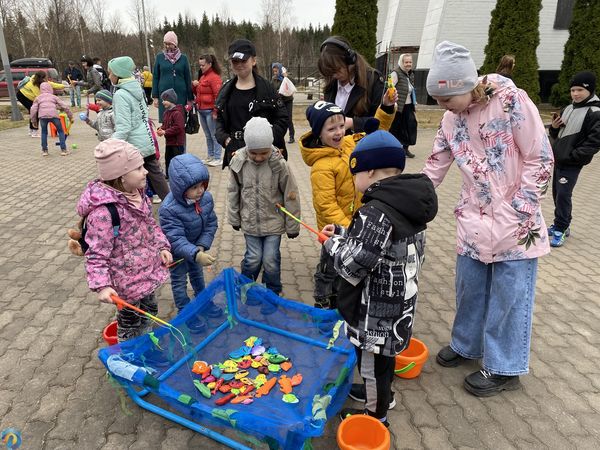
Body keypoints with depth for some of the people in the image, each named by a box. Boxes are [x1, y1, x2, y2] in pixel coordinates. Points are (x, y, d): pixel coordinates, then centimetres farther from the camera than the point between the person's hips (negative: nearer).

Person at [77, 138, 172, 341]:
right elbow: (96, 254, -24)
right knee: (130, 320, 15)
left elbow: (151, 224, 12)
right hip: (129, 281, -8)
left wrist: (162, 247, 2)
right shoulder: (103, 211, -30)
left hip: (147, 271, 8)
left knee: (149, 311, 27)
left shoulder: (137, 193, -3)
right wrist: (102, 286, -31)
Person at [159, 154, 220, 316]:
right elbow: (176, 240, -39)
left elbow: (211, 224, -10)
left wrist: (201, 246, -20)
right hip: (177, 251, -5)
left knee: (197, 273, 28)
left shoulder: (206, 198, -20)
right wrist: (196, 254, -53)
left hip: (196, 247, 5)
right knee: (179, 281, 15)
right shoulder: (168, 209, -37)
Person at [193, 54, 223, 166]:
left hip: (210, 111, -9)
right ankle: (210, 156, 24)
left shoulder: (214, 77, -11)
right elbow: (198, 93, 26)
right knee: (208, 135, 15)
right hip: (201, 111, 9)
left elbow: (218, 95, -17)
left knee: (214, 135, -3)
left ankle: (217, 158, 3)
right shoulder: (202, 77, 16)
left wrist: (216, 111, -20)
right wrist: (194, 85, 5)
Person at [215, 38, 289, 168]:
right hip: (235, 152, 4)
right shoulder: (226, 90, 10)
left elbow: (282, 118, -3)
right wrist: (225, 139, -4)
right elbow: (220, 119, 14)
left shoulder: (265, 88, -2)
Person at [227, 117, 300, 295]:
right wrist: (234, 218, 9)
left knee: (271, 260, 1)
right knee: (253, 258, 4)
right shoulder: (239, 162, -12)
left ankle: (273, 293, 28)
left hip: (273, 221, -1)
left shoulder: (279, 164, -18)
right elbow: (233, 192, 3)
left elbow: (291, 196, -9)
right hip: (250, 221, 1)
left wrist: (292, 226, -2)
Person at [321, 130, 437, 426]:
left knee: (371, 359, 13)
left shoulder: (376, 212, -28)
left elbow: (353, 265, -27)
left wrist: (333, 244, -9)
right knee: (384, 354, 29)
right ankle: (381, 393, 52)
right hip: (398, 300, 9)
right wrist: (344, 233, 7)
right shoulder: (407, 206, 1)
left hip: (376, 307, -9)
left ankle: (376, 416, 34)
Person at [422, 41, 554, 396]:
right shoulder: (452, 119, 3)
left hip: (514, 222, -5)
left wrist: (521, 212, -14)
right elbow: (435, 167, 10)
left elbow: (540, 159, -11)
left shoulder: (512, 101, -14)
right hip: (474, 221, 6)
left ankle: (503, 368, 23)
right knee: (470, 288, 17)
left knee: (509, 296, 6)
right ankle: (466, 345, 39)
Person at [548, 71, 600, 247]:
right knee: (557, 193, 13)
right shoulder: (568, 109, 11)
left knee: (563, 195, -7)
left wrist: (571, 156, -20)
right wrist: (553, 127, -3)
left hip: (572, 164, -7)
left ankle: (560, 230, 3)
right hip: (557, 160, 8)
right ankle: (561, 224, 27)